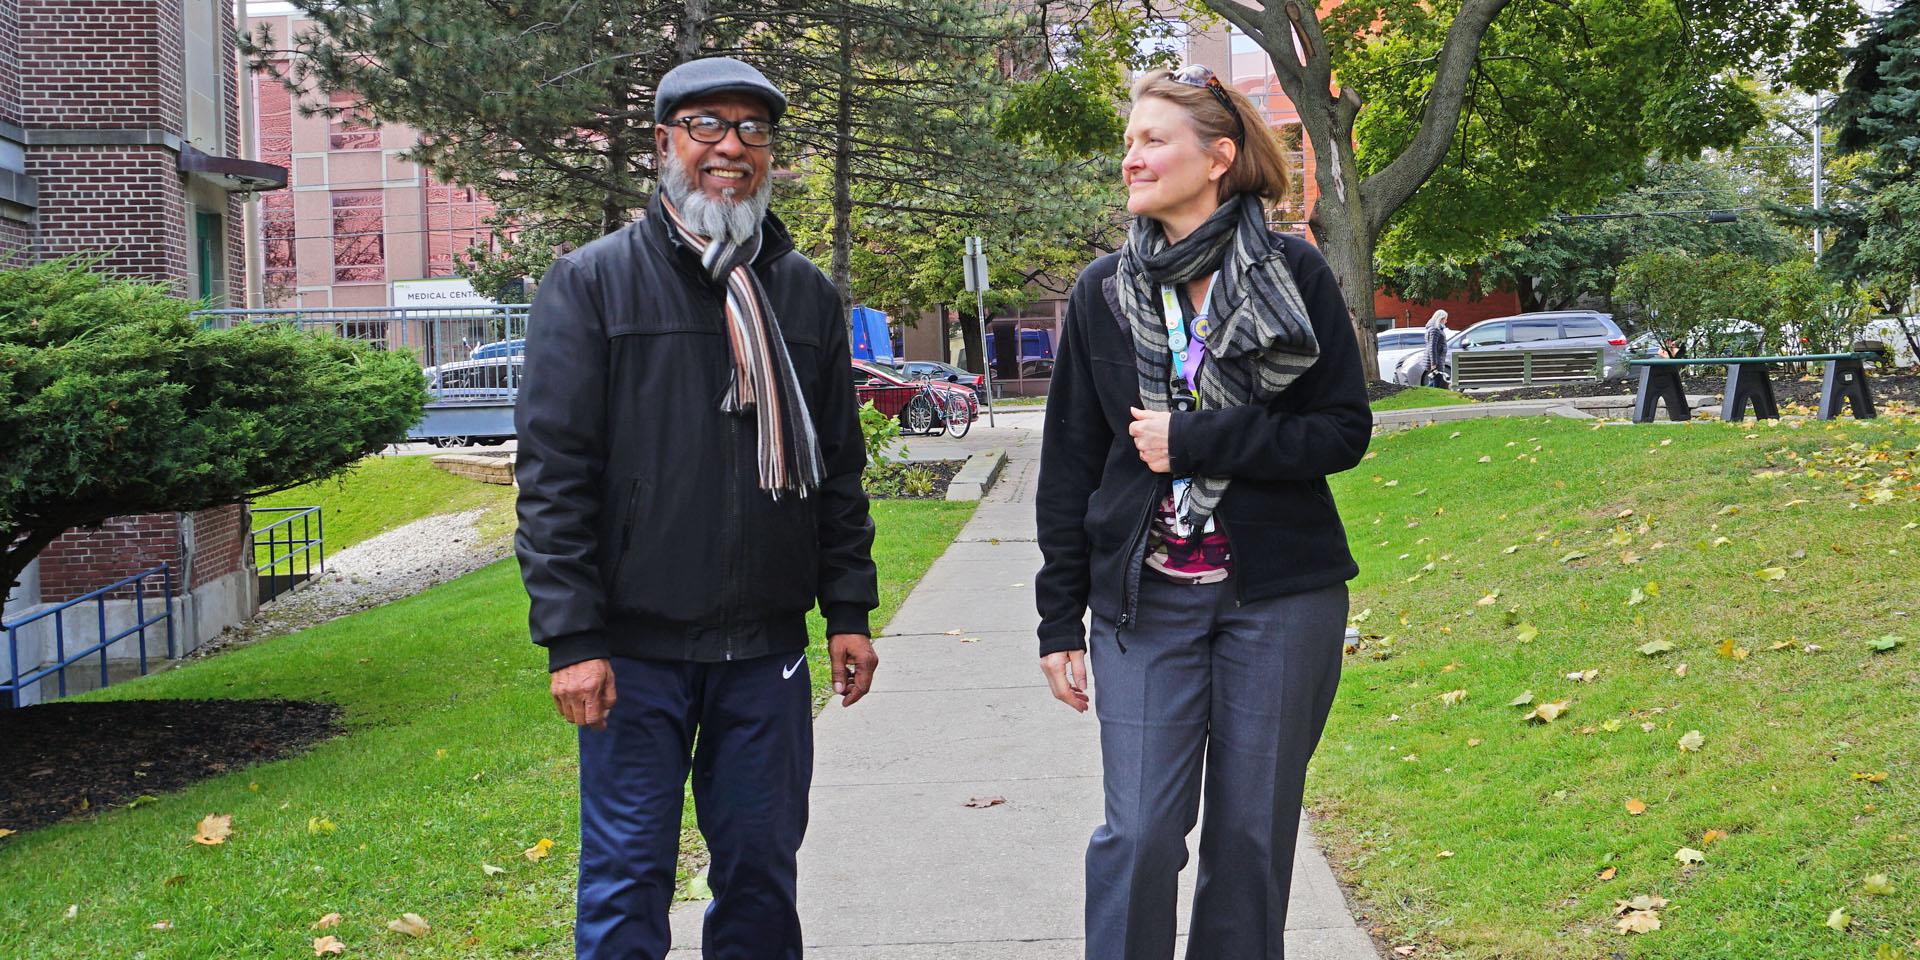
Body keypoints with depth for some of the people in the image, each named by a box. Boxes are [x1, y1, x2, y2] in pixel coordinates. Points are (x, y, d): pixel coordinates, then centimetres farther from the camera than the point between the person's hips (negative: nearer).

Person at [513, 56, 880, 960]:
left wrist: (849, 610, 8)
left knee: (761, 869, 11)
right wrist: (572, 638, -12)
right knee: (628, 880, 3)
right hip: (637, 646, -3)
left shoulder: (805, 292, 12)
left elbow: (839, 467, 15)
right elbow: (553, 471, -6)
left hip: (767, 647, 4)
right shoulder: (593, 282, -1)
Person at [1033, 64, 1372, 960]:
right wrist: (1061, 619, 4)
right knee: (1138, 831, -4)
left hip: (1277, 598, -1)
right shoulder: (1103, 292, 4)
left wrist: (1195, 440, -15)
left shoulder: (1296, 275, -2)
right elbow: (1069, 463, 6)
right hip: (1146, 600, 1)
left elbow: (1345, 431, -5)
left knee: (1252, 833, 7)